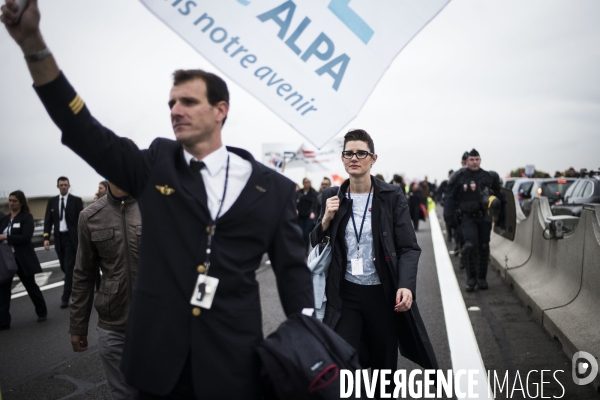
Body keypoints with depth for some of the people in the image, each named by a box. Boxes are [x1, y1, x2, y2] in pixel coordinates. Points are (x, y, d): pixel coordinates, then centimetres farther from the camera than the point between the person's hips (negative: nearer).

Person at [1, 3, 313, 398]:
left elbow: (293, 272, 1)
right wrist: (33, 44, -12)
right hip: (157, 357, 2)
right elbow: (86, 132, -3)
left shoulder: (273, 187, -2)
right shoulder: (156, 164, 3)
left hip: (232, 361, -1)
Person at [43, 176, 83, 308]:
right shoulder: (52, 201, 8)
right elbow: (48, 220, 6)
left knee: (69, 267, -6)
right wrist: (46, 237, -6)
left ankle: (65, 297, -2)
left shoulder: (76, 200, -3)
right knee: (64, 267, 12)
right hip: (58, 237, 5)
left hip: (71, 237, -4)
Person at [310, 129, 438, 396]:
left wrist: (406, 285, -23)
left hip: (384, 293, -1)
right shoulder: (331, 197, 2)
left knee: (385, 365, 14)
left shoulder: (392, 196, -4)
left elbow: (409, 247, -7)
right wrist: (326, 220, -13)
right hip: (344, 294, 1)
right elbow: (316, 246, 6)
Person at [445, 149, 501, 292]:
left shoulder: (489, 177, 3)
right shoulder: (460, 177, -3)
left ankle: (481, 278, 21)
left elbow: (498, 196, 11)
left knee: (483, 248, 7)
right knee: (470, 245, -17)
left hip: (484, 217, 3)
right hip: (468, 217, -2)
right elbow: (451, 198, 0)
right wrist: (448, 215, -6)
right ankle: (471, 278, -2)